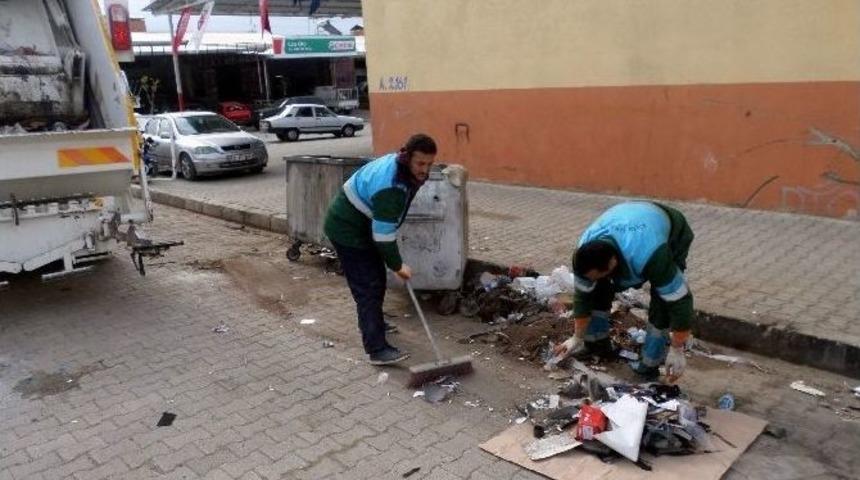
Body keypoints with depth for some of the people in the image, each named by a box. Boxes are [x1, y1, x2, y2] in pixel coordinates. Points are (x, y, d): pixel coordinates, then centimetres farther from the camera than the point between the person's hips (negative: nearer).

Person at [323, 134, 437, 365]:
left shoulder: (402, 168, -3)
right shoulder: (388, 185, -33)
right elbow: (383, 233, -28)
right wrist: (398, 265, -17)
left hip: (362, 226, 10)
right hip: (347, 230, -10)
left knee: (377, 279, 19)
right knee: (368, 287, -12)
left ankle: (373, 323, 39)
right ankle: (377, 349, -10)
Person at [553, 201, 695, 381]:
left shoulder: (650, 257, -47)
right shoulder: (586, 252, -30)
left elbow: (680, 301, -37)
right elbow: (582, 295, -15)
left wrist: (677, 351, -29)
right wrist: (577, 337, -5)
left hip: (673, 236, -4)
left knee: (662, 299, -23)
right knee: (598, 289, -6)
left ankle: (649, 365, -9)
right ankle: (596, 342, 16)